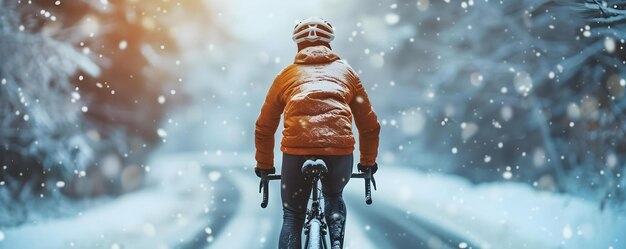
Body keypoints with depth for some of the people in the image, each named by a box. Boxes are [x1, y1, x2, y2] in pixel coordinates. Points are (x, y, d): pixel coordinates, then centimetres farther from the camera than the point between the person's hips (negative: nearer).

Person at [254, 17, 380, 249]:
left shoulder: (286, 75, 23)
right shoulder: (345, 71, 24)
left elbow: (264, 127, 25)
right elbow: (370, 124, 24)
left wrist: (264, 165, 37)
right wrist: (368, 161, 36)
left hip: (296, 148, -1)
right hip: (340, 149, 1)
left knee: (292, 216, 17)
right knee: (334, 198, 30)